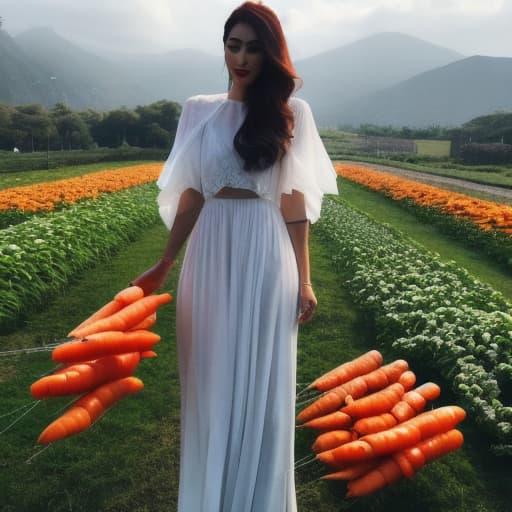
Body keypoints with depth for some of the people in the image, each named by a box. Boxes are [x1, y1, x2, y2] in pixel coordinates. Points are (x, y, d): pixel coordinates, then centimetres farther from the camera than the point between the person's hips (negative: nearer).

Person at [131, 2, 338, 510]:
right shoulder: (198, 111, 7)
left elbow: (294, 202, 2)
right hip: (211, 255, 2)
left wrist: (304, 279, -1)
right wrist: (164, 264, 10)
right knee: (212, 382, 10)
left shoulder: (290, 113, 3)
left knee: (260, 382, 6)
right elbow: (190, 197, 9)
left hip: (265, 256, -2)